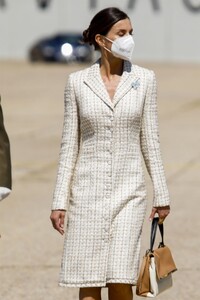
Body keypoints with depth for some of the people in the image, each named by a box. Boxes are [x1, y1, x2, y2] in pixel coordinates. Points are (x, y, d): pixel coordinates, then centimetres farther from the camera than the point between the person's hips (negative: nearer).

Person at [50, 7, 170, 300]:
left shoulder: (144, 79, 3)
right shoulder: (78, 82, 1)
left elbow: (149, 140, 7)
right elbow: (70, 144, 4)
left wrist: (161, 194, 6)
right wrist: (59, 201, 0)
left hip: (128, 191, 0)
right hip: (87, 191, 0)